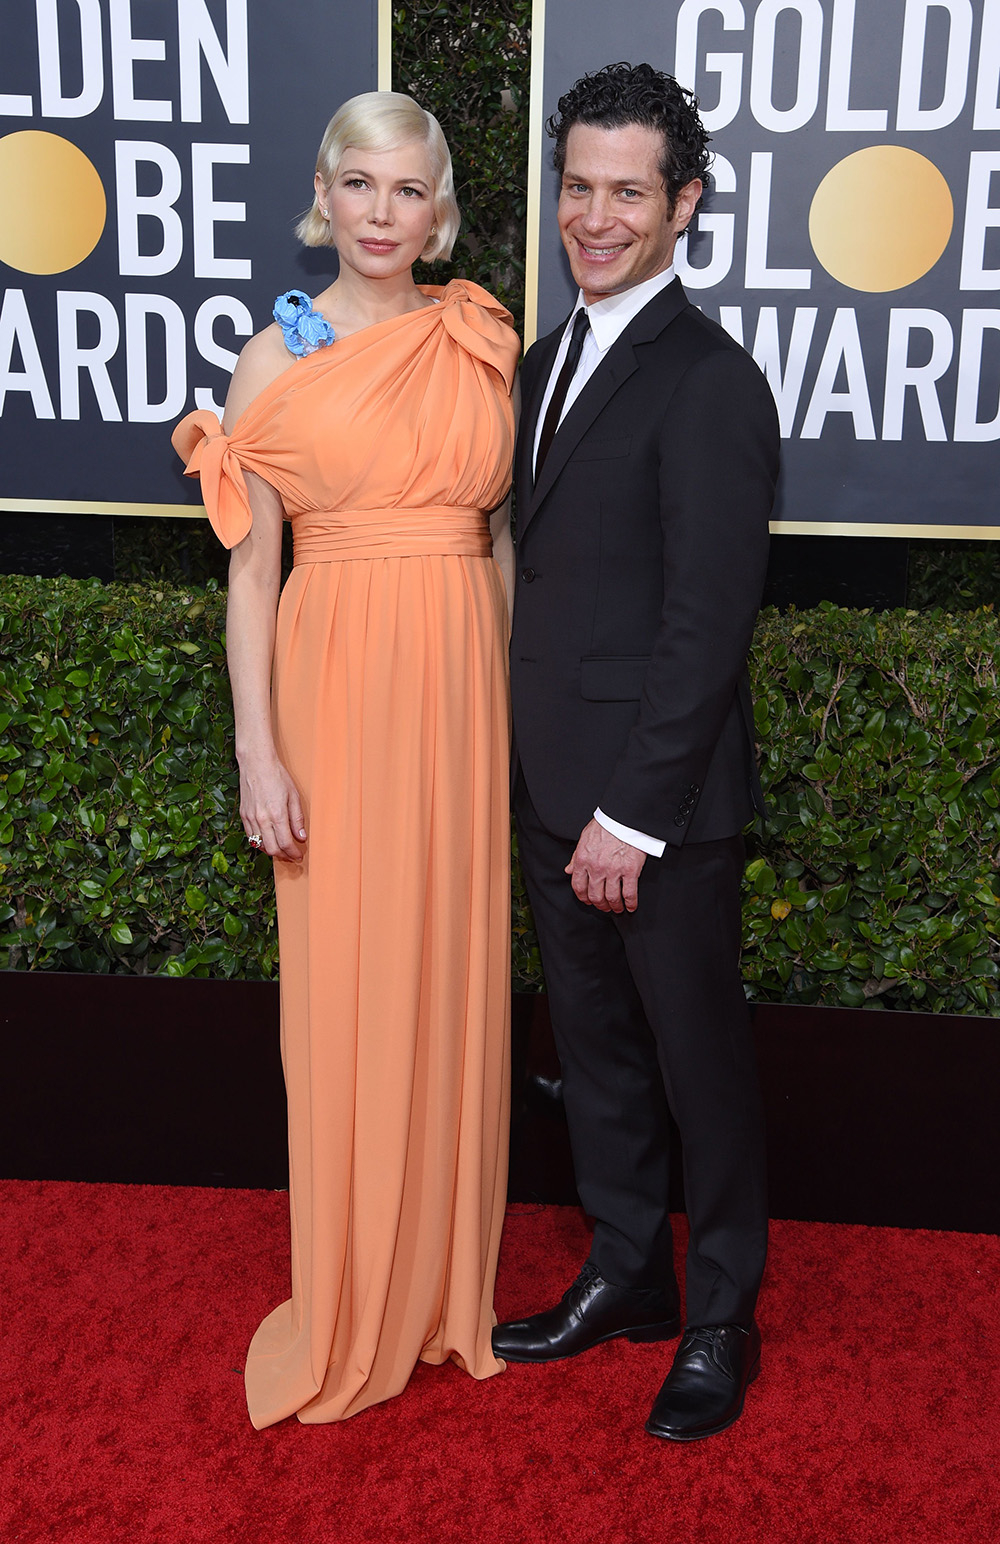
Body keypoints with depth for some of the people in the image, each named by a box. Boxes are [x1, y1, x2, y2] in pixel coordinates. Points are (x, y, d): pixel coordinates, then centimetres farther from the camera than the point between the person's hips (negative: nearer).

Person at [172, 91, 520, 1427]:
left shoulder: (482, 346, 7)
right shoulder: (279, 357, -1)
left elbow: (501, 532, 11)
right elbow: (250, 570, -3)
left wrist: (511, 697, 7)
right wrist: (258, 752, -8)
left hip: (461, 686, 3)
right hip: (338, 682, -2)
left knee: (455, 978, 10)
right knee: (346, 989, 5)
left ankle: (449, 1278, 30)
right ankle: (351, 1312, 25)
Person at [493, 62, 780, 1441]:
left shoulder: (709, 383, -15)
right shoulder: (550, 358, 12)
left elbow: (709, 621, -19)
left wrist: (633, 813, -18)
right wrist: (547, 781, 10)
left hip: (661, 805, -8)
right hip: (553, 785, 8)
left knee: (699, 1060, 9)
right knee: (594, 1044, 19)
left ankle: (722, 1321, 29)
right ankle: (626, 1276, 38)